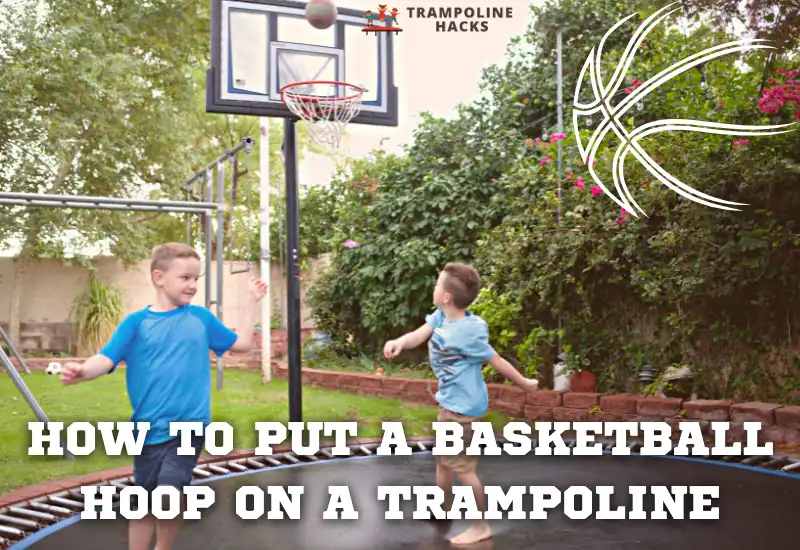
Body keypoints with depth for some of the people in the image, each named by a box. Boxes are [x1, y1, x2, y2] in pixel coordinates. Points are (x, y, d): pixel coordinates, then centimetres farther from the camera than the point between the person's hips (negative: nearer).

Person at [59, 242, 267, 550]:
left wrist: (252, 301, 11)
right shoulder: (136, 322, 0)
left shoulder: (200, 318, 6)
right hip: (149, 429, 1)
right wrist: (82, 371, -31)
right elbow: (107, 359, -10)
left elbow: (242, 343, 14)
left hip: (190, 427, -1)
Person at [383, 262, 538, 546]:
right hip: (450, 402, 10)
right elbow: (419, 334, -13)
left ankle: (481, 527, 13)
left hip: (463, 406, -10)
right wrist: (399, 342, -35)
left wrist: (525, 384, -5)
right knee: (442, 459, 23)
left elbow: (496, 361, -17)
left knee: (462, 467, -2)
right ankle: (444, 511, 42)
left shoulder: (469, 332, -25)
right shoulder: (440, 316, -1)